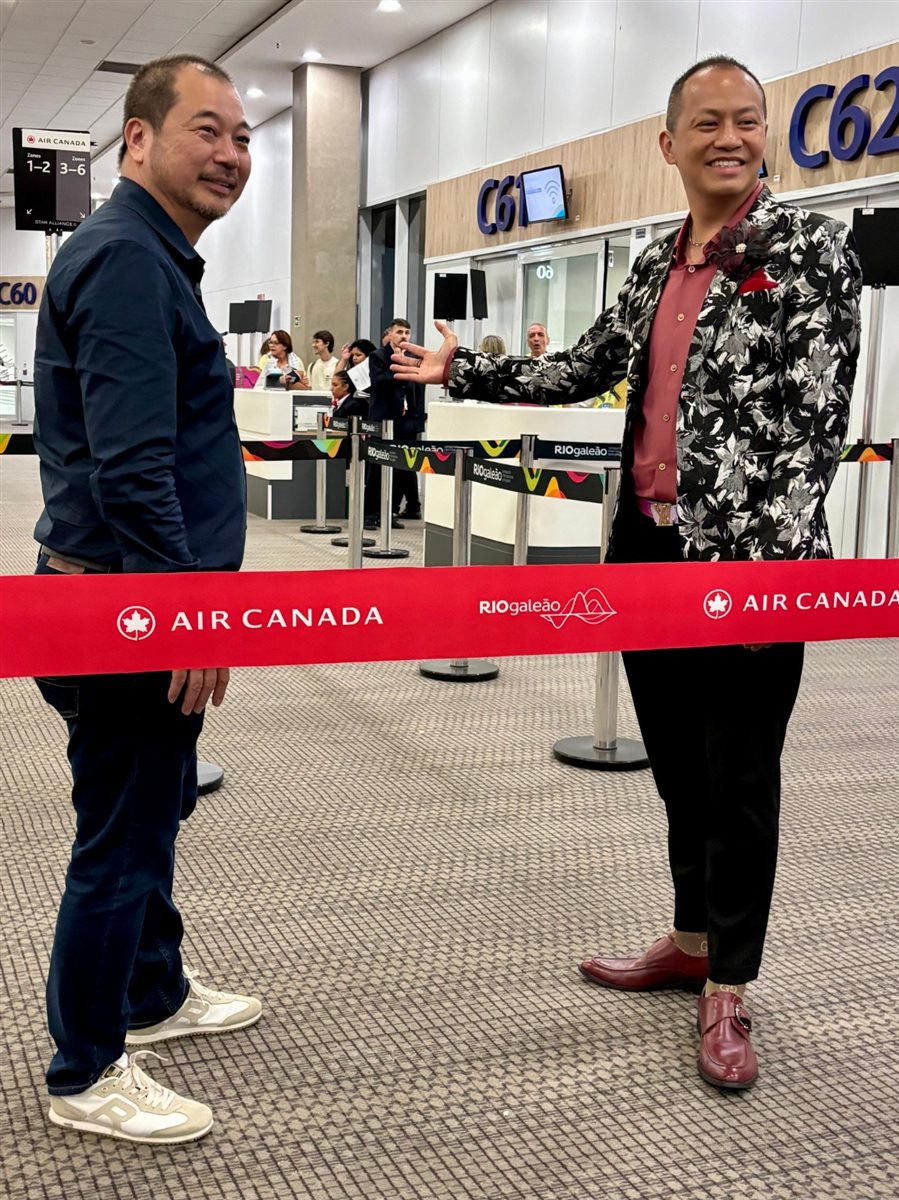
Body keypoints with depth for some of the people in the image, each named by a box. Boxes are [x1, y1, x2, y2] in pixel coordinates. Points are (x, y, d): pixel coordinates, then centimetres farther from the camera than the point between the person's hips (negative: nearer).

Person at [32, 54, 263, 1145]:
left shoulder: (153, 256, 17)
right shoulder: (125, 258, -18)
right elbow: (131, 466, -26)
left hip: (147, 607, 11)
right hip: (128, 610, -11)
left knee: (150, 813, 22)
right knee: (121, 839, 1)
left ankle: (153, 993, 40)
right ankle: (86, 1076, 17)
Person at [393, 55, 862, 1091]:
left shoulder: (807, 249, -6)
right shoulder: (657, 266, 13)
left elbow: (814, 414, -14)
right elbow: (585, 369, 20)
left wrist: (778, 561, -21)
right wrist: (462, 372, 17)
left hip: (747, 556, -6)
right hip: (649, 546, 7)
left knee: (738, 775, 3)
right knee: (678, 762, 16)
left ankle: (726, 992, 17)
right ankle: (692, 942, 34)